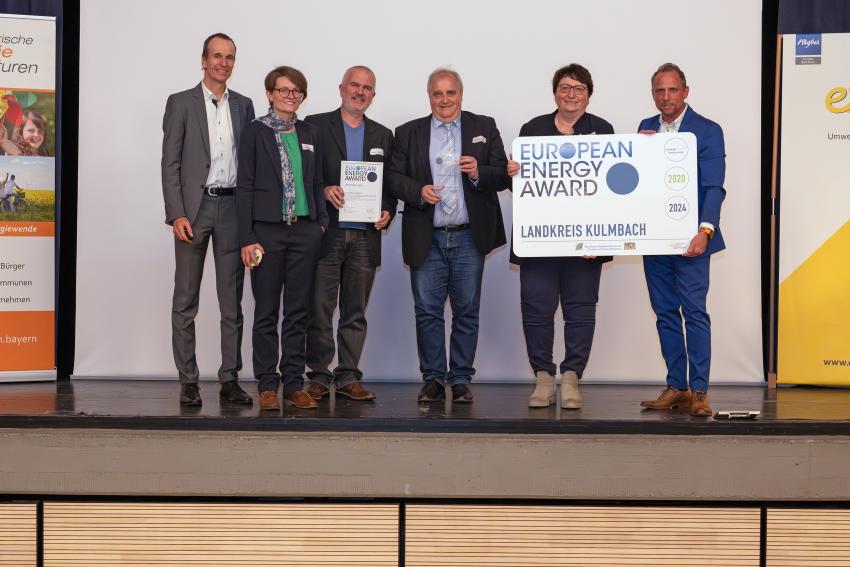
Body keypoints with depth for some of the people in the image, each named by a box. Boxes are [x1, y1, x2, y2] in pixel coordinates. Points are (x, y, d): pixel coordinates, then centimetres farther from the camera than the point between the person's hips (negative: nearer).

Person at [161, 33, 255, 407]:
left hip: (232, 208, 3)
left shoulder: (243, 105, 13)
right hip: (194, 207, -3)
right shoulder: (181, 103, 2)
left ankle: (230, 379, 10)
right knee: (185, 301, 0)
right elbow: (170, 163, -3)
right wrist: (177, 214, -12)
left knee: (232, 300, 5)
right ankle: (188, 382, 6)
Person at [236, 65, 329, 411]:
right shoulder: (256, 132, -1)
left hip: (304, 231, 4)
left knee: (298, 312, 6)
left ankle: (294, 384, 11)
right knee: (267, 312, 1)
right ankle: (267, 386, 8)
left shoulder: (308, 133, 12)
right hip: (267, 230, -4)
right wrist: (247, 238, -10)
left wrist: (322, 222, 7)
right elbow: (245, 187, -4)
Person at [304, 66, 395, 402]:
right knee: (320, 310, 0)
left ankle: (348, 378, 12)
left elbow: (390, 184, 15)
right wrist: (324, 190, -17)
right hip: (326, 234, -3)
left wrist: (387, 211, -2)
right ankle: (319, 376, 7)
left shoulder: (383, 136, 15)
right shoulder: (315, 125, 4)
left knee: (355, 312, 6)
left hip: (365, 237, 3)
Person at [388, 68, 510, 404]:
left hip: (469, 238, 0)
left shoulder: (485, 128, 8)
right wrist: (418, 191, -14)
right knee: (427, 311, 2)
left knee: (467, 312, 3)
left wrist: (479, 173, -16)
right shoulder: (409, 133, 9)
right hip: (426, 240, 0)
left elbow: (503, 176, 4)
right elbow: (394, 177, 4)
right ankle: (433, 379, 12)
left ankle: (461, 379, 12)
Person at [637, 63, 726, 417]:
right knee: (665, 313, 9)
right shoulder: (645, 129, 13)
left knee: (694, 312, -8)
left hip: (688, 238, -5)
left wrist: (705, 230, -23)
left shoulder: (707, 131, -3)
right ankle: (676, 388, 16)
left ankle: (699, 391, -4)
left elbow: (713, 187, -10)